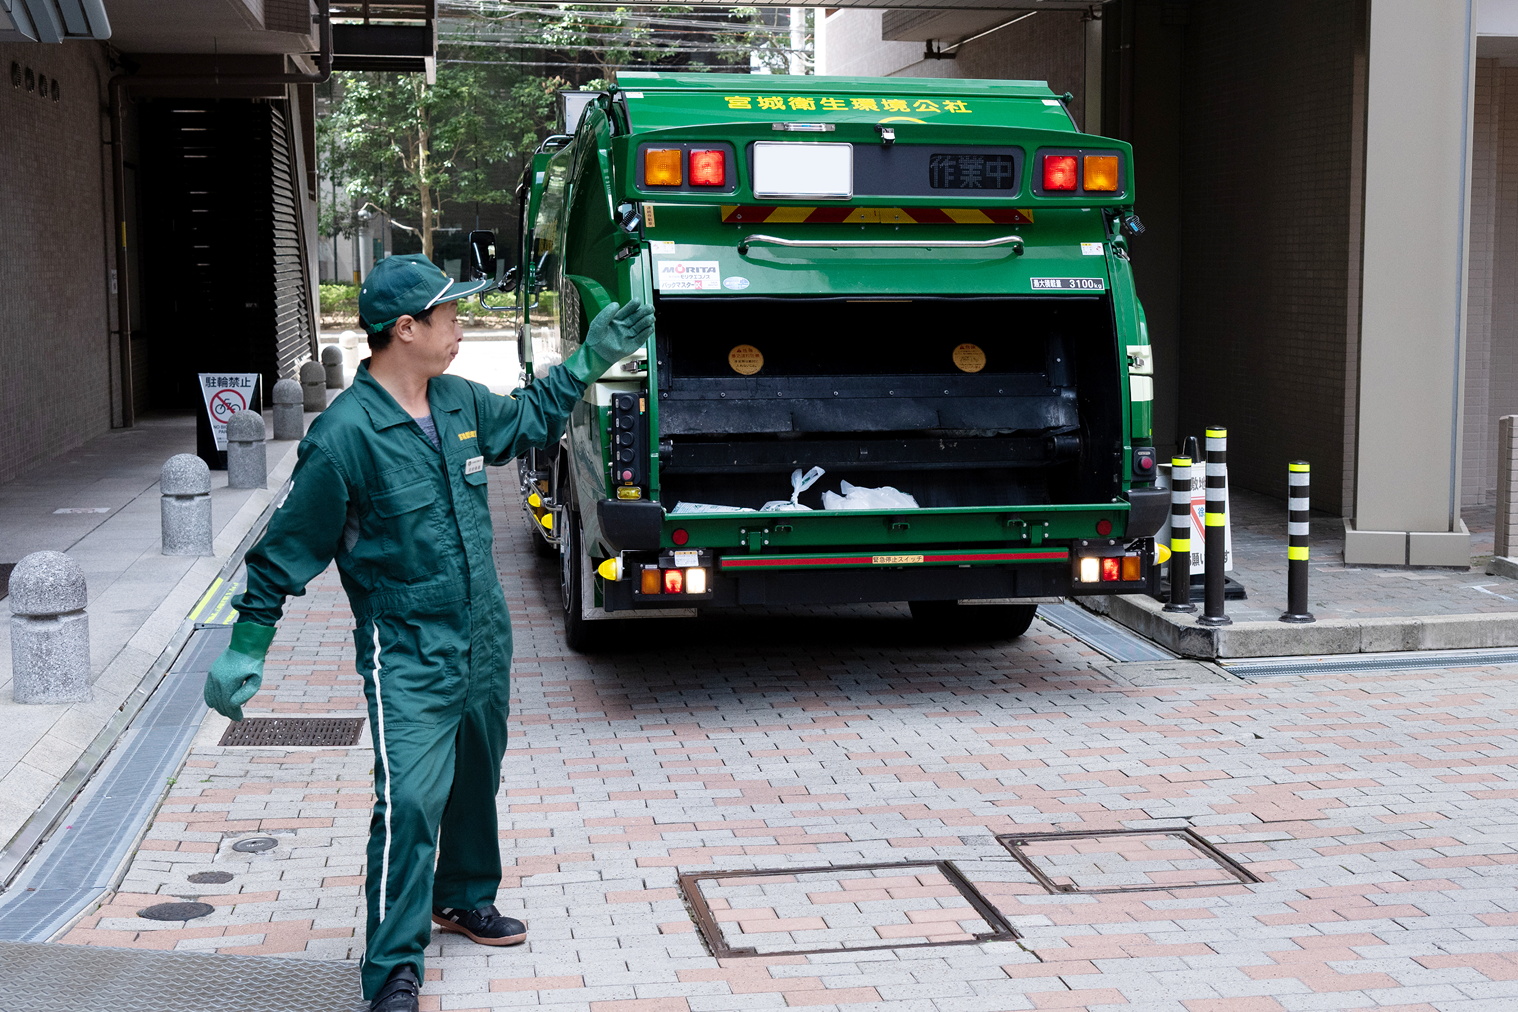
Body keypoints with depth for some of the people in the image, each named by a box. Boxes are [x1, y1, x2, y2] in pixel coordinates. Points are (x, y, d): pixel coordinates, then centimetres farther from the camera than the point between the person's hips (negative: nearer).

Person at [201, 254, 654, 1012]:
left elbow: (527, 420, 25)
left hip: (483, 643, 7)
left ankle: (464, 898, 45)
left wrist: (590, 358, 22)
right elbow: (290, 549, -13)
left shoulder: (459, 402, 2)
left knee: (475, 781, 21)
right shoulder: (345, 434, -19)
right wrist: (246, 648, -12)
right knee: (409, 800, -15)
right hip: (407, 658, -7)